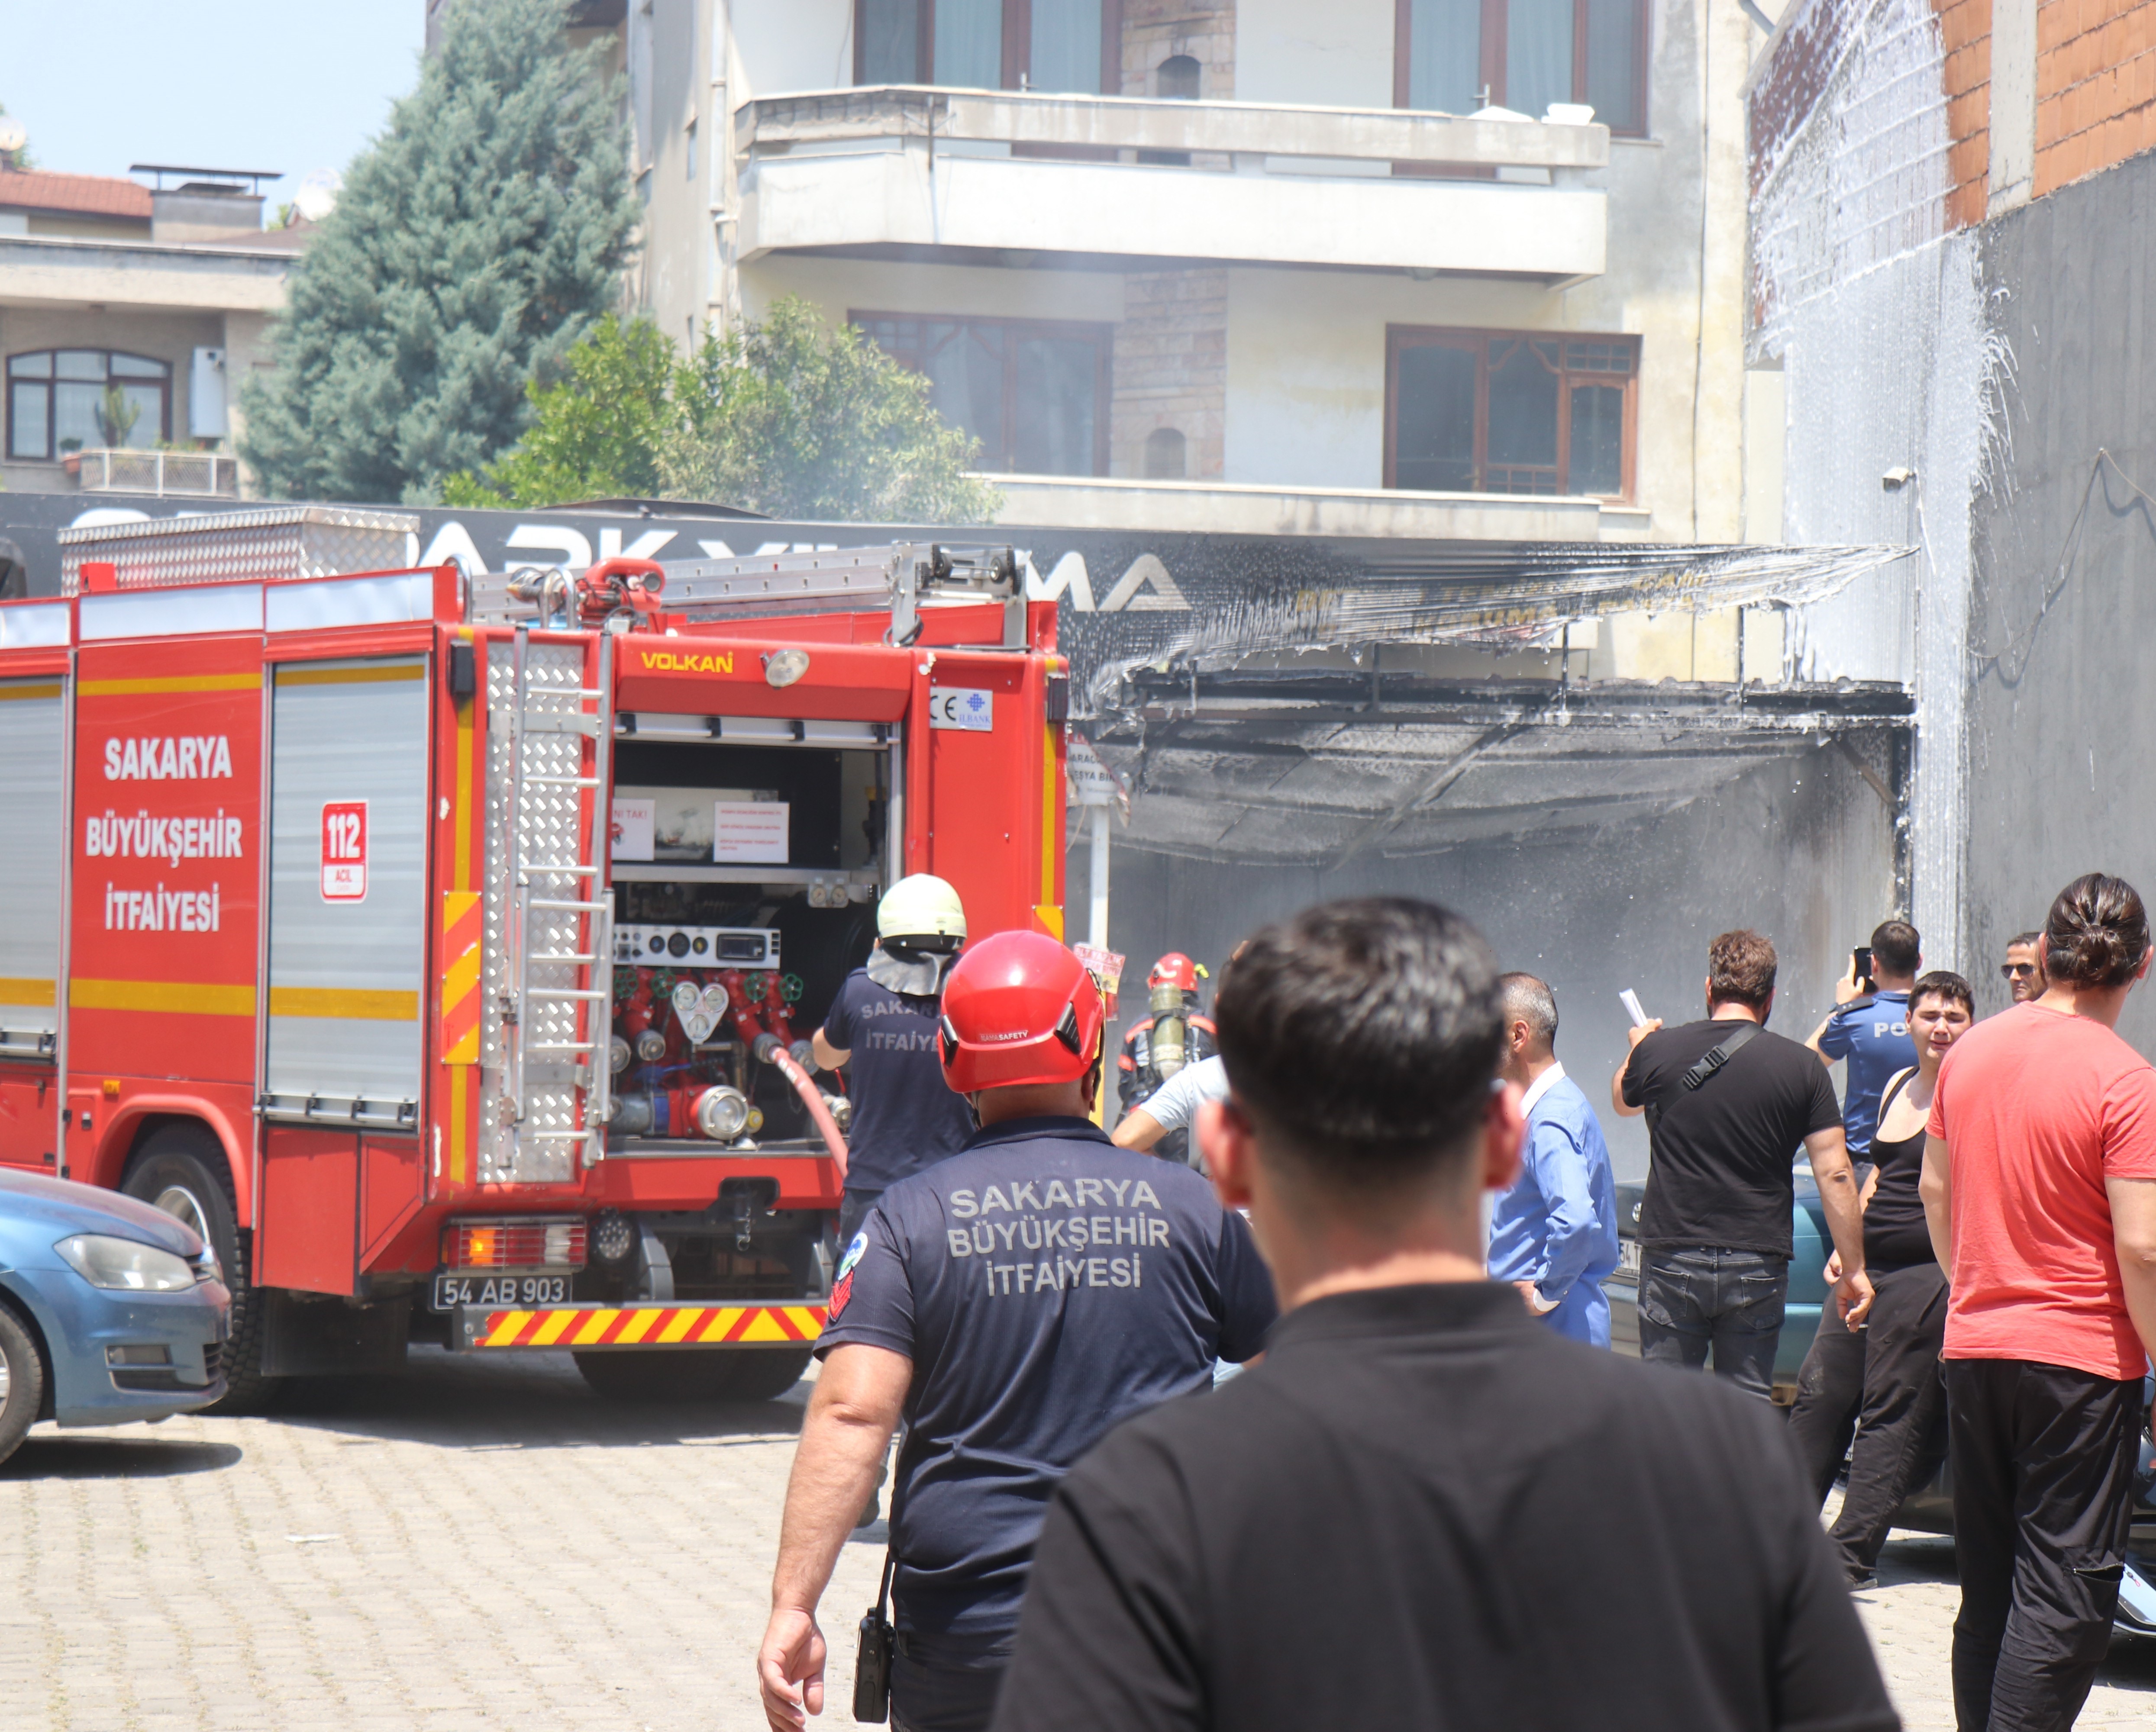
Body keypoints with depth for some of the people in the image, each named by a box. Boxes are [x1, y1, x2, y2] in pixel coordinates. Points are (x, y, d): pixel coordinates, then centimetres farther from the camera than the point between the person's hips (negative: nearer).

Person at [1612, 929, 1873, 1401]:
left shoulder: (1657, 1051, -2)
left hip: (1673, 1259, 0)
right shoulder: (1801, 1068, -3)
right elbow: (1835, 1176, -4)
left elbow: (1623, 1101, 22)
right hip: (1758, 1268, 0)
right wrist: (1854, 1270, 3)